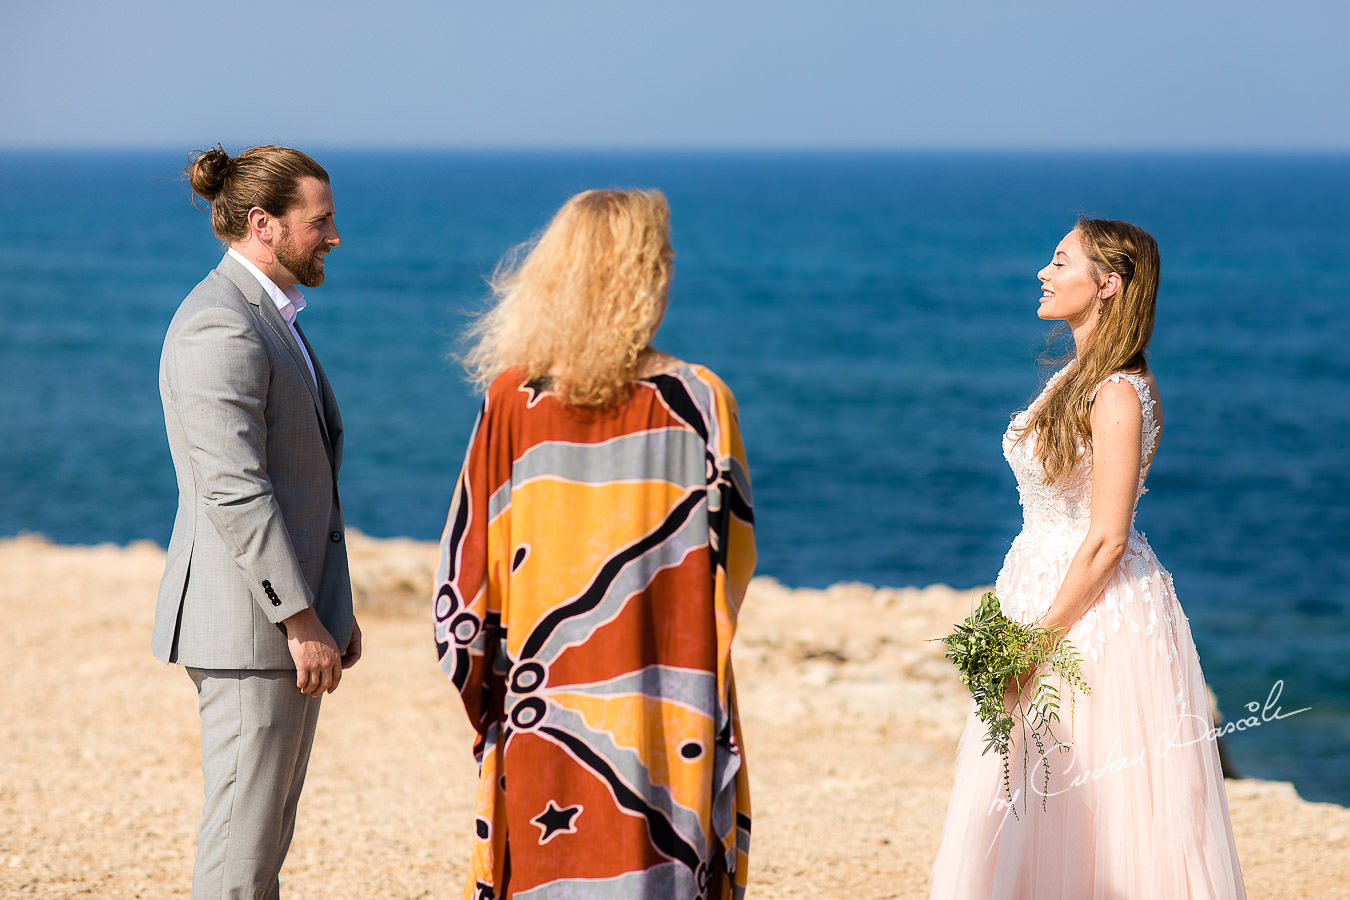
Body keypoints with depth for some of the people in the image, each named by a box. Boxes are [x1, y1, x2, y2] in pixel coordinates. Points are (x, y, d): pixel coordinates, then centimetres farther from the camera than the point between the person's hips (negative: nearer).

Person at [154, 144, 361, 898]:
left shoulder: (270, 317, 17)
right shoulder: (221, 328, -17)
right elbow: (234, 492, -22)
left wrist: (332, 607, 19)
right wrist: (301, 621, -21)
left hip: (292, 609, 10)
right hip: (249, 624, -10)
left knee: (266, 836, 14)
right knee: (242, 839, -6)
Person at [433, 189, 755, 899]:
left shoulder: (512, 401, -4)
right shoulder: (700, 404, -7)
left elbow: (469, 565, 1)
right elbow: (733, 559, 0)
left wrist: (485, 696, 13)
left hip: (541, 709, 1)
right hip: (667, 712, -1)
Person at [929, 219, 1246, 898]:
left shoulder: (1119, 395, -18)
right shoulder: (1075, 377, 10)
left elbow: (1107, 539, -20)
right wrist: (1016, 620, 13)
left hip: (1098, 612, -9)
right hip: (1039, 589, 9)